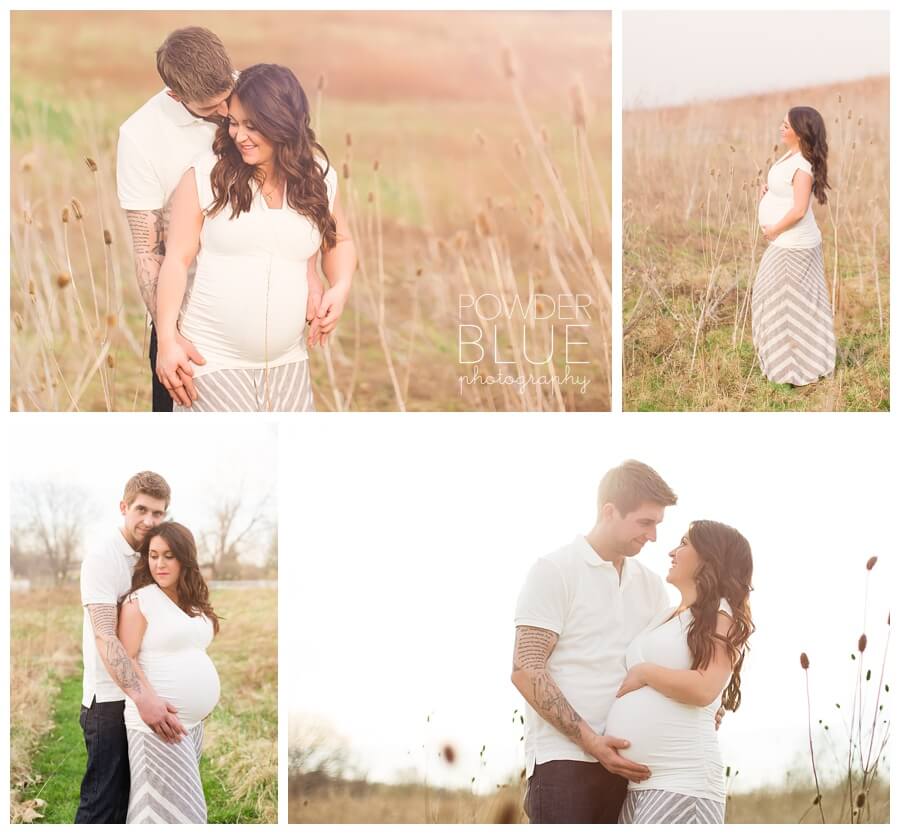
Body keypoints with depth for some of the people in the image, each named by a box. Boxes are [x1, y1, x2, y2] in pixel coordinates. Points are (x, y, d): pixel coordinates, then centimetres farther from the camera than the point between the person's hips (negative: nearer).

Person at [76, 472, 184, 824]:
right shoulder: (102, 557, -12)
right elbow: (105, 637, -22)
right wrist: (143, 698, -33)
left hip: (147, 698, 7)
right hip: (110, 699, -7)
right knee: (102, 806, -7)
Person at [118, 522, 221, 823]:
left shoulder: (193, 603, 12)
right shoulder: (139, 601, -10)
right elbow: (125, 660, -14)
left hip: (194, 722, 8)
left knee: (186, 806, 13)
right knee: (164, 808, -7)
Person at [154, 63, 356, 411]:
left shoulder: (318, 178, 3)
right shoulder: (206, 175, -8)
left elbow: (339, 241, 20)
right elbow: (178, 258, -5)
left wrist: (340, 287, -1)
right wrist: (167, 340, -10)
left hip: (285, 362, 4)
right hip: (211, 359, -4)